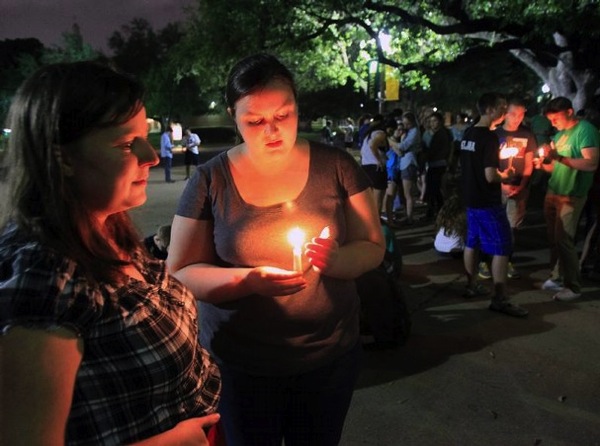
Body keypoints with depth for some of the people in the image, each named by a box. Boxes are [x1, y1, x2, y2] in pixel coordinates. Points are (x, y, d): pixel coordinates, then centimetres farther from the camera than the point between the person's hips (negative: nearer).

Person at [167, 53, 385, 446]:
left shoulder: (336, 166, -6)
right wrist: (251, 279, -25)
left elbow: (373, 248, -2)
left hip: (331, 357, 1)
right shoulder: (211, 180, -8)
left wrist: (333, 259, -24)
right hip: (241, 365, 0)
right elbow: (180, 273, -7)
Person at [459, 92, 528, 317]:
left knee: (472, 243, 16)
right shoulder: (489, 137, -19)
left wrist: (498, 166, 18)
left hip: (471, 198, 9)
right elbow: (490, 176, -24)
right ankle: (500, 299, 0)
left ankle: (471, 286, 27)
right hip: (488, 202, -9)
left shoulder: (468, 134, 8)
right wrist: (506, 176, -5)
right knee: (502, 248, -3)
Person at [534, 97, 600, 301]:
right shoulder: (559, 135, 13)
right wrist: (543, 165, -1)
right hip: (552, 192, 7)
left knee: (564, 241, -6)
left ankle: (573, 287, 5)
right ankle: (557, 277, 21)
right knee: (553, 239, 9)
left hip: (571, 196, -7)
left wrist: (558, 158, -27)